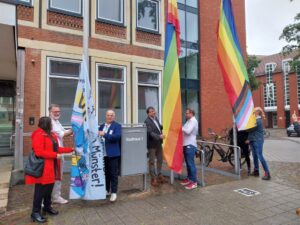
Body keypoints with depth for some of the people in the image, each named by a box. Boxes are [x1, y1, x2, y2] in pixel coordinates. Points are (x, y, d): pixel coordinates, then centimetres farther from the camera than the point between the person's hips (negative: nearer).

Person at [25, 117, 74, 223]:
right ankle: (35, 212, 13)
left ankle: (47, 207, 34)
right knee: (40, 190, 0)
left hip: (51, 167, 9)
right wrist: (55, 155, -22)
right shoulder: (38, 135, -16)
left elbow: (56, 148, 18)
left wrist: (70, 149, 16)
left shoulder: (51, 134, 14)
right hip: (43, 168, -9)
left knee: (49, 188, 18)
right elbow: (39, 152, -23)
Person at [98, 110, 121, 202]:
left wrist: (104, 135, -22)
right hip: (103, 154, 6)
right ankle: (106, 190, 31)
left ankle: (114, 192, 11)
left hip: (113, 154, -6)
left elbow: (117, 136, -20)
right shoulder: (102, 126, 15)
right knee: (105, 173, 16)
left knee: (113, 174, 2)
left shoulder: (117, 126, -5)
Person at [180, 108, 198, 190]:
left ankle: (194, 182, 0)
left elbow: (188, 131, -22)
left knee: (191, 164, -7)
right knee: (188, 163, 15)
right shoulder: (189, 121, 19)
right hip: (186, 145, 10)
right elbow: (185, 131, 15)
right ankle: (189, 178, 26)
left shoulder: (193, 121, -11)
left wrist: (180, 128, -11)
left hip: (190, 145, -10)